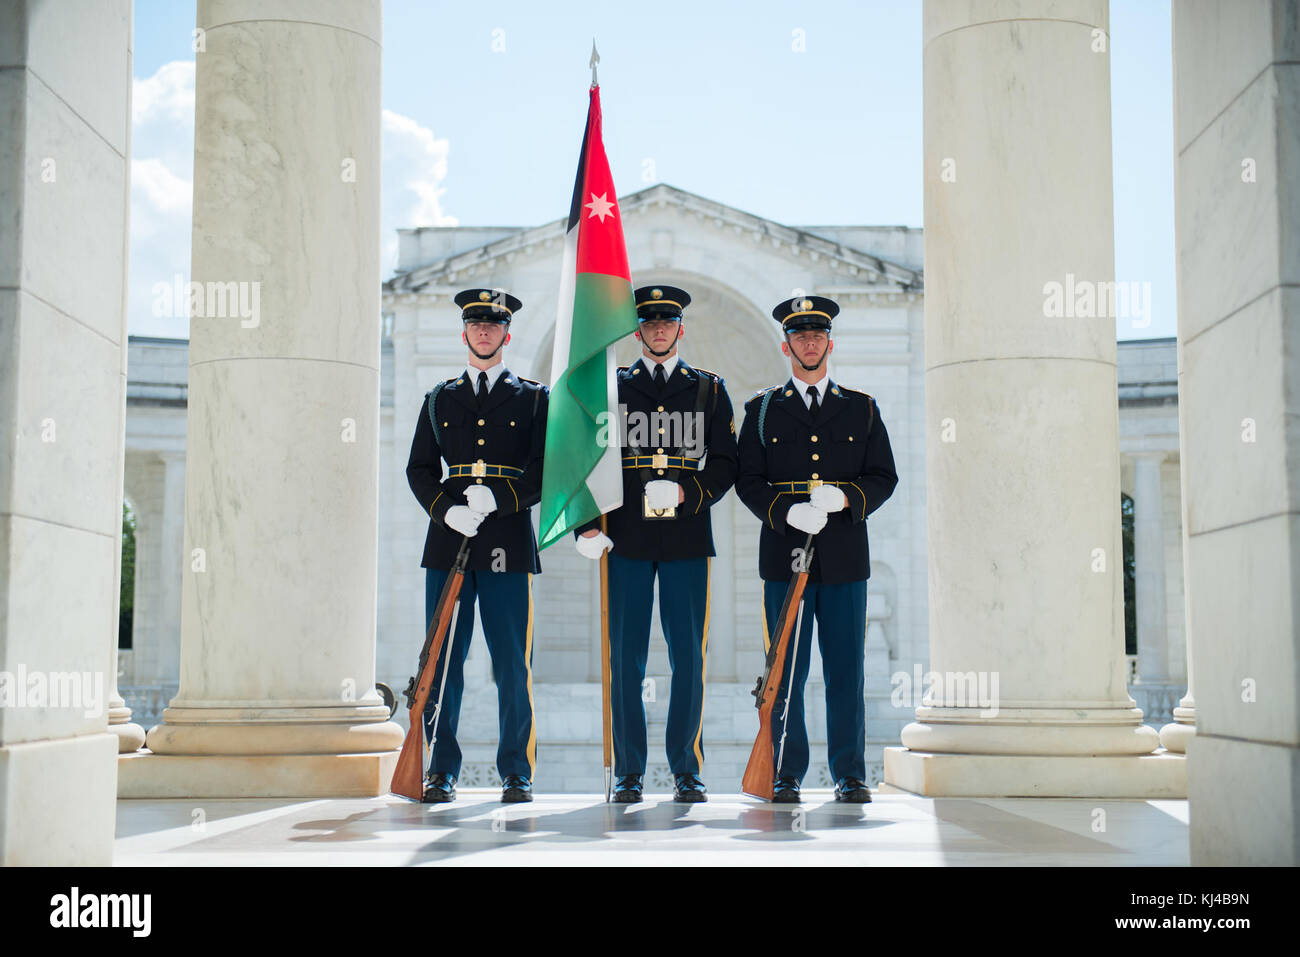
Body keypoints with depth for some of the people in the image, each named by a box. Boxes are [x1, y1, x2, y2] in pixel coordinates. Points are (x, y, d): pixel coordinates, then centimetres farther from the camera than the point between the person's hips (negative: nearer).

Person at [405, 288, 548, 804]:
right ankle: (441, 771, 7)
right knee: (442, 661, 1)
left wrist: (496, 500, -12)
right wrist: (448, 511, -7)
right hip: (449, 541, 2)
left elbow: (546, 469, 3)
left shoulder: (533, 398, 10)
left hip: (509, 542, -2)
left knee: (512, 664, -1)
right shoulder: (439, 399, 16)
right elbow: (419, 470, 12)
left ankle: (517, 772, 6)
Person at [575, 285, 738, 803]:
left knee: (688, 654, 1)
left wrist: (688, 492, -9)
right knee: (626, 656, 1)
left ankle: (686, 769, 11)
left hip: (687, 536, 0)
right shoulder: (611, 388, 11)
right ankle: (629, 771, 9)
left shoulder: (709, 389, 11)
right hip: (626, 538, 0)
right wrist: (587, 523, -4)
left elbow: (725, 463, 9)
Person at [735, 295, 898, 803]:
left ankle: (850, 776, 8)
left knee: (846, 670, 1)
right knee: (786, 671, 0)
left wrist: (843, 498, -11)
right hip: (784, 554, -1)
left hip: (844, 556, 1)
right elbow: (747, 480, 5)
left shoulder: (861, 408, 12)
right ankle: (786, 775, 7)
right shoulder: (762, 408, 10)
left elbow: (884, 477, 9)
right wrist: (786, 512, -13)